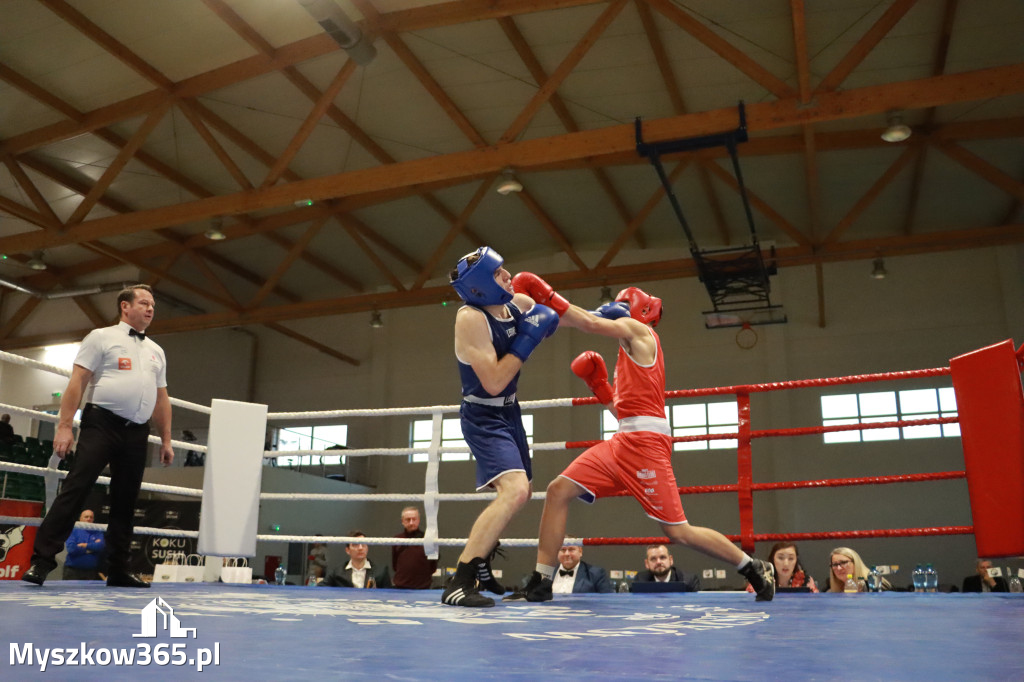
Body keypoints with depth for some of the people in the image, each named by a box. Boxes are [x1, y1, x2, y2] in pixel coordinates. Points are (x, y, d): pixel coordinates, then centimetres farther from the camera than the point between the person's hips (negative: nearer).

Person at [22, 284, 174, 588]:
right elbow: (77, 382, -4)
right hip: (102, 424, -5)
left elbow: (162, 398, 19)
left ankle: (118, 571, 13)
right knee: (75, 489, -11)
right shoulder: (101, 337, 3)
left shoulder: (156, 351, 19)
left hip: (137, 434, 5)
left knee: (125, 502, 7)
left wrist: (166, 440, 14)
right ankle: (41, 559, -6)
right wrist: (64, 426, -12)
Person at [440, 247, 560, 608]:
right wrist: (528, 338, -27)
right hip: (483, 417, -9)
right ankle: (458, 583, -23)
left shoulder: (520, 303, -5)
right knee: (514, 491, -28)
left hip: (508, 412, 9)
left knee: (520, 493, 21)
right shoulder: (470, 318, -26)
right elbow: (494, 382, -29)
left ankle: (480, 562, 42)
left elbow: (557, 316, 17)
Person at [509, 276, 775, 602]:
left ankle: (755, 569, 14)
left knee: (678, 532, -6)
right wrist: (597, 383, 19)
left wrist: (548, 297, -11)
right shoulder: (633, 354, 26)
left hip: (645, 440, -9)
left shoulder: (638, 329, 3)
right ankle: (541, 582, 0)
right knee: (559, 490, -4)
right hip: (623, 440, 9)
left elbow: (593, 323, -13)